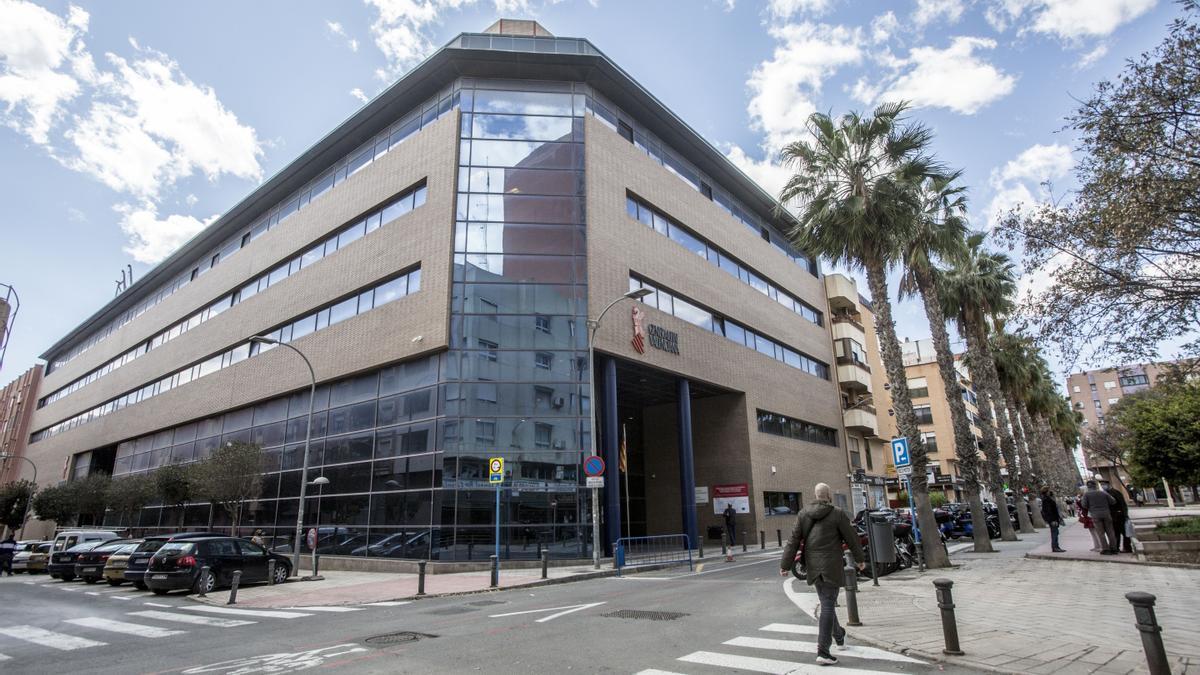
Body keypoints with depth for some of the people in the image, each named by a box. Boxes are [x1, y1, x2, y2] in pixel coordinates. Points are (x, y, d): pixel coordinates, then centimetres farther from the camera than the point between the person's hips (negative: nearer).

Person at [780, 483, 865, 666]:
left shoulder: (803, 514, 1)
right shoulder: (838, 514, -10)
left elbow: (793, 541, 0)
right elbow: (851, 538, 0)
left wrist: (785, 565, 3)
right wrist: (860, 559, 17)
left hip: (813, 566, 5)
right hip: (831, 566, -5)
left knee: (827, 602, 22)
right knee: (828, 606, -3)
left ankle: (839, 636, 42)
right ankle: (823, 651, -6)